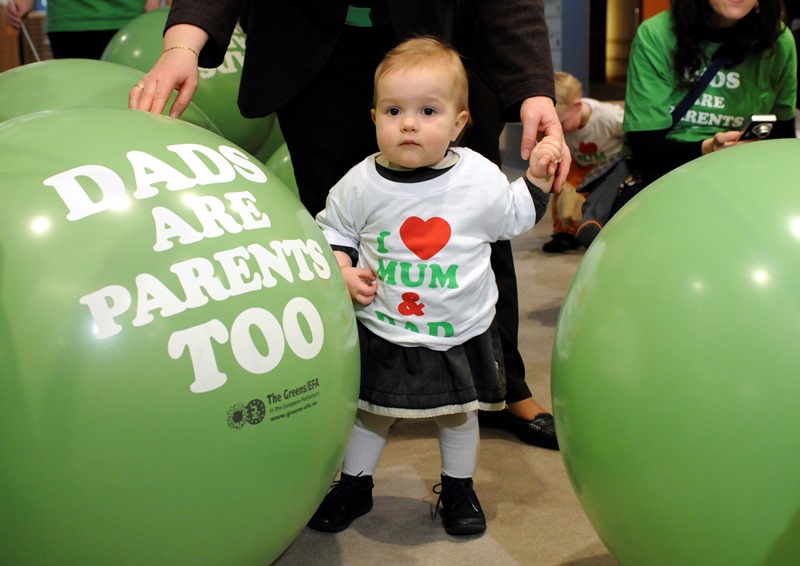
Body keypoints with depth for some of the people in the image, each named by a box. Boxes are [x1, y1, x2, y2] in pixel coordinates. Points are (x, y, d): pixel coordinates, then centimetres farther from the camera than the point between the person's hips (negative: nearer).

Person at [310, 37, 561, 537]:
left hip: (461, 332, 0)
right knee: (370, 413, 16)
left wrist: (537, 177, -7)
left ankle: (458, 489, 41)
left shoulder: (480, 177, -11)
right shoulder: (361, 183, -12)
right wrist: (343, 272, -12)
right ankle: (354, 486, 39)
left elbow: (516, 218, 6)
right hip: (382, 332, 0)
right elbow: (333, 230, 4)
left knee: (459, 415, 17)